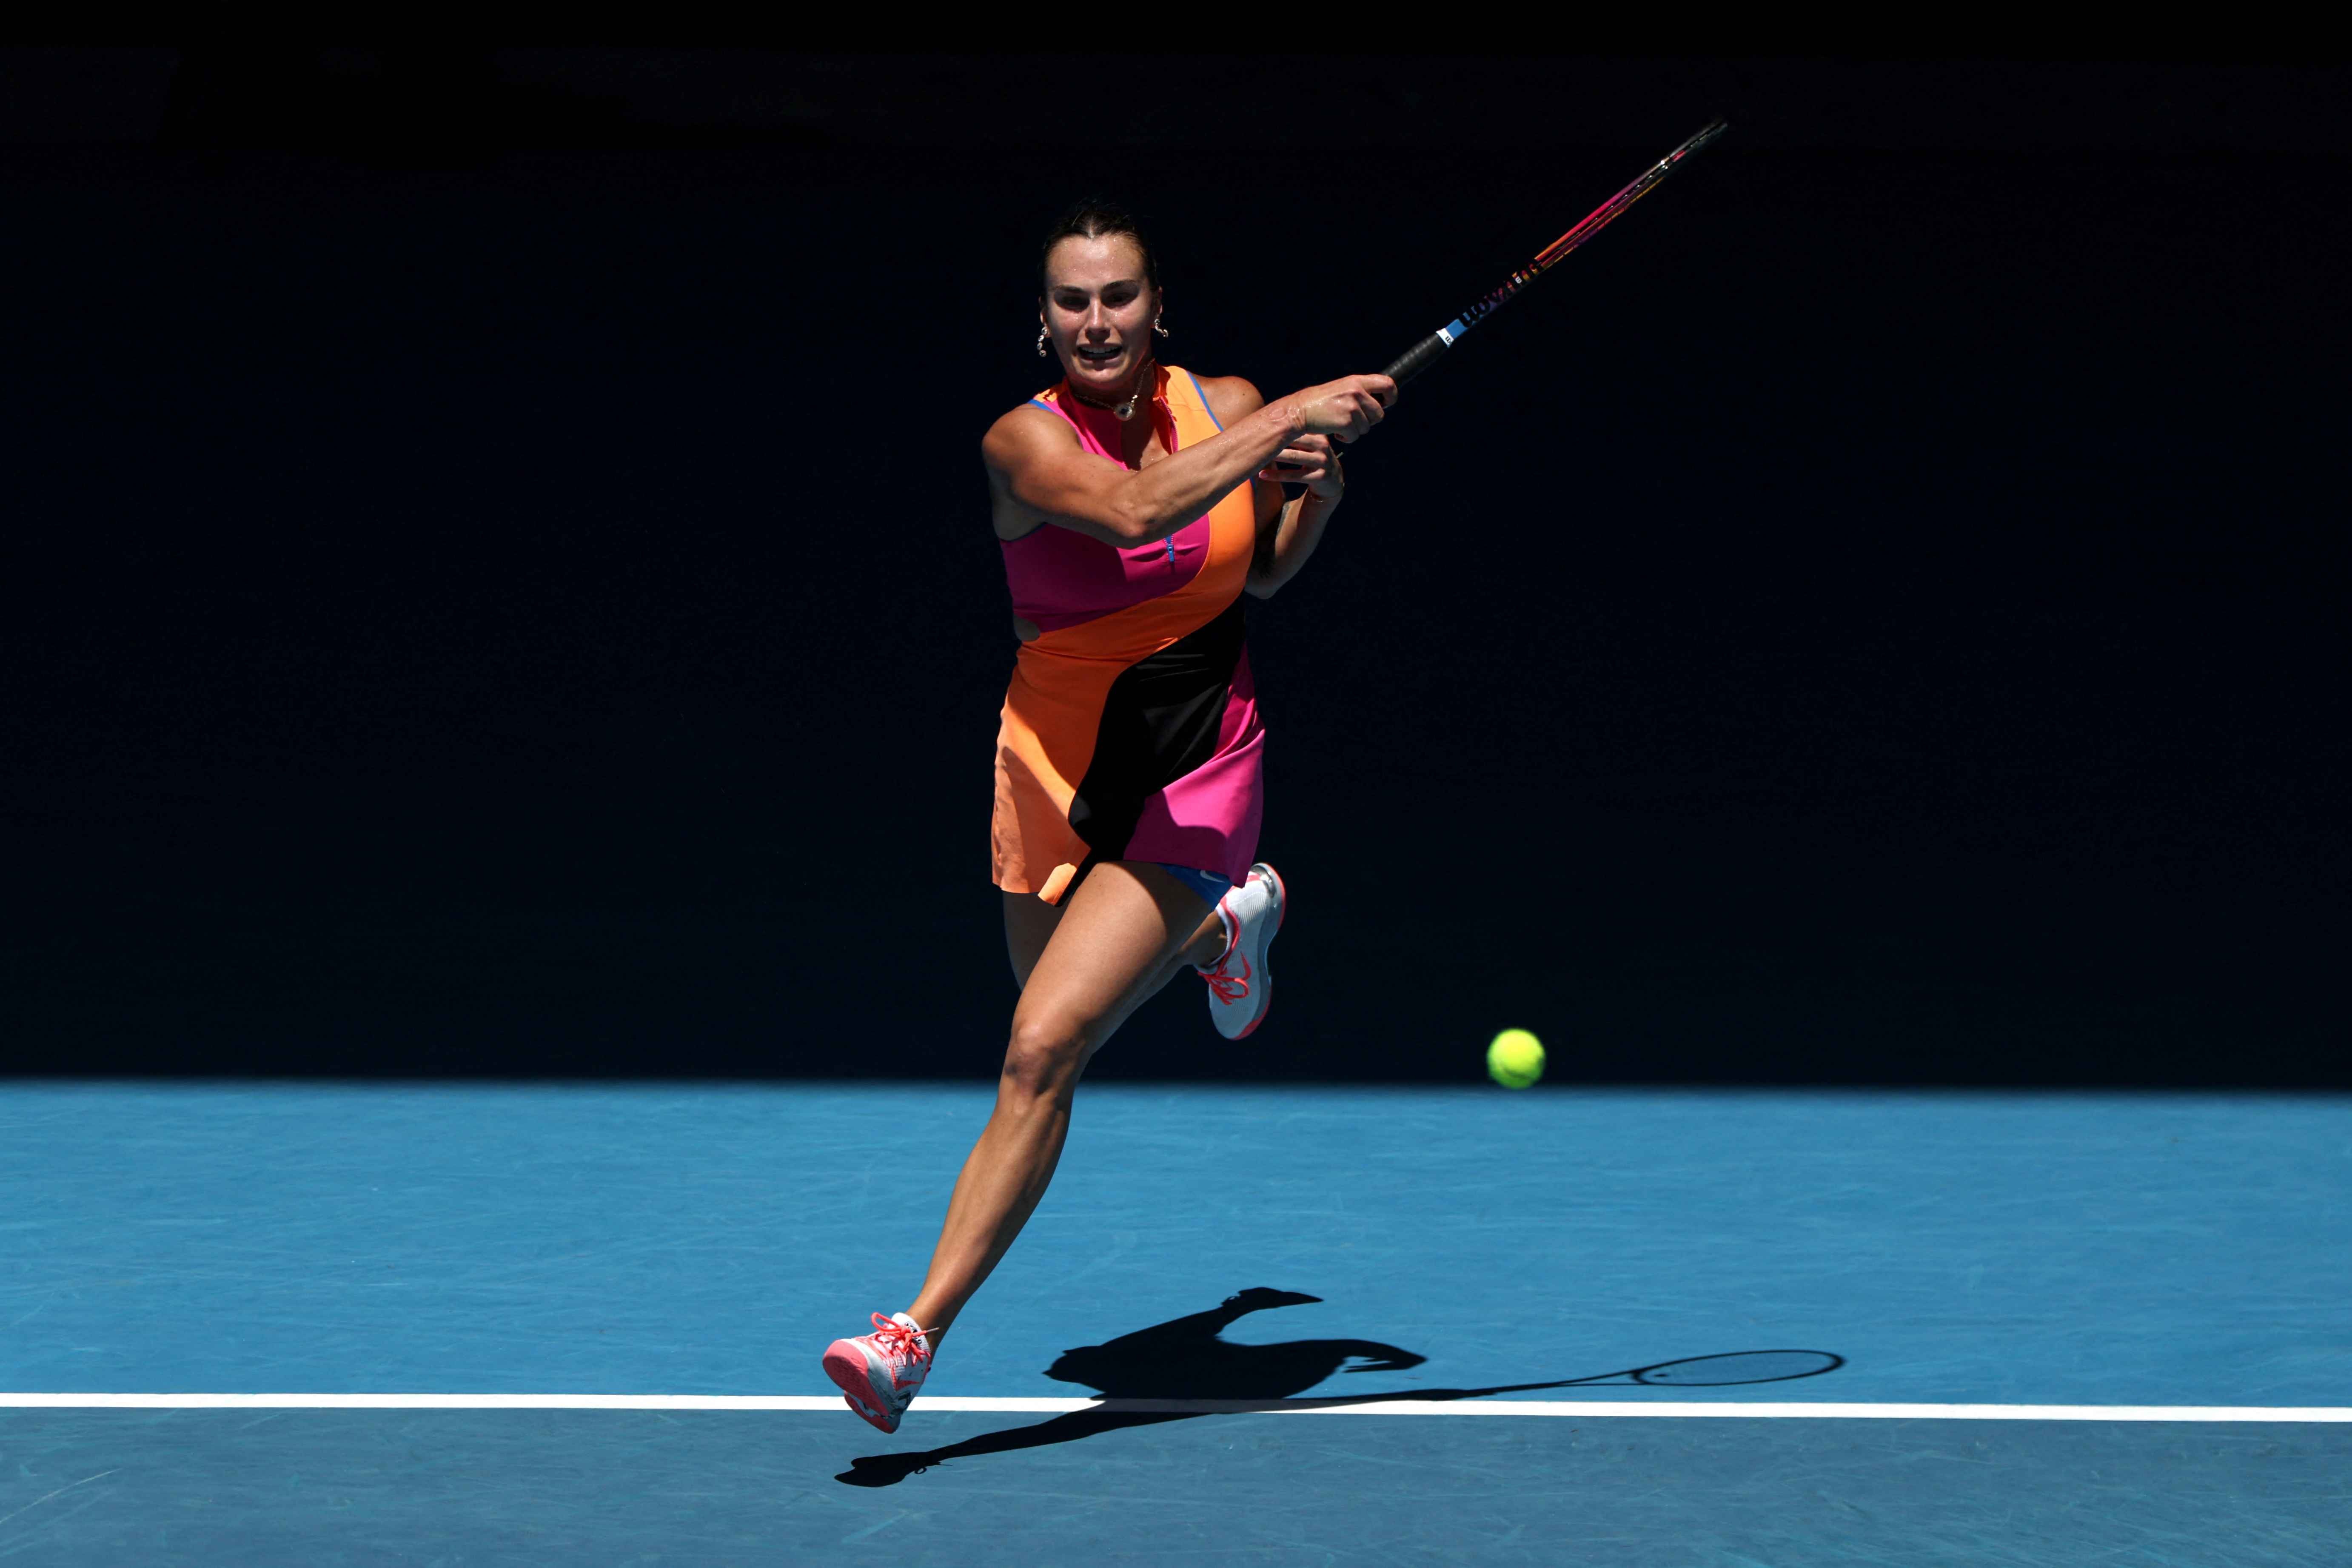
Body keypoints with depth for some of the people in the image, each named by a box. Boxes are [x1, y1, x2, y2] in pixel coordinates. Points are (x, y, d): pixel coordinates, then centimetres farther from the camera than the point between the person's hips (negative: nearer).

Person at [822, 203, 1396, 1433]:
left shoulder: (1226, 407, -3)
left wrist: (1319, 488, -5)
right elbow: (1134, 509, -36)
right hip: (1056, 776, 1)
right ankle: (1226, 921, 55)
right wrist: (1291, 419, -34)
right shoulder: (1025, 441, -15)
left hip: (1193, 786, -1)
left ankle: (917, 1334, -13)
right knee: (1050, 1030, 25)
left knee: (1044, 1048, -17)